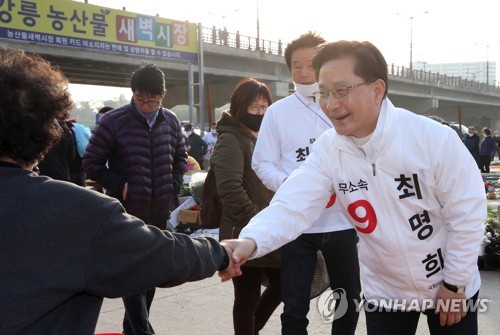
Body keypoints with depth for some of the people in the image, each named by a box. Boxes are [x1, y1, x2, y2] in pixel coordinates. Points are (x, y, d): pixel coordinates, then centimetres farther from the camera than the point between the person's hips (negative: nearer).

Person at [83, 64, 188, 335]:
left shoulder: (171, 122, 4)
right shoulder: (113, 121, -11)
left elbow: (180, 157, 19)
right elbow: (92, 162, -6)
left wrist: (173, 185, 6)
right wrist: (120, 186, -12)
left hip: (159, 212, 5)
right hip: (126, 212, -5)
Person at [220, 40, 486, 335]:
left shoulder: (434, 138, -22)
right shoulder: (328, 150, -13)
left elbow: (468, 214, -15)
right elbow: (293, 206, -23)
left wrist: (455, 283, -9)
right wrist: (251, 241, -42)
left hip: (450, 287, -2)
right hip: (385, 293, 3)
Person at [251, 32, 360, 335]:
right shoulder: (278, 112, 1)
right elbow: (262, 163, 1)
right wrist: (289, 186, -18)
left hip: (342, 221, 2)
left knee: (349, 302, 16)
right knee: (295, 309, 3)